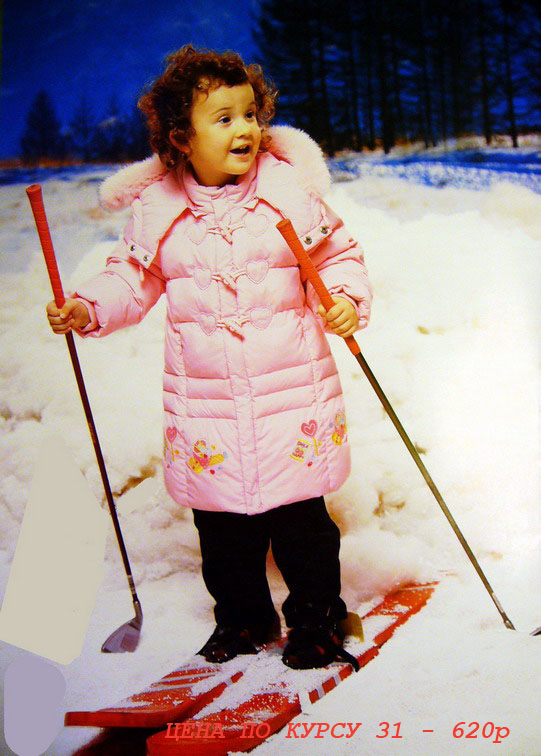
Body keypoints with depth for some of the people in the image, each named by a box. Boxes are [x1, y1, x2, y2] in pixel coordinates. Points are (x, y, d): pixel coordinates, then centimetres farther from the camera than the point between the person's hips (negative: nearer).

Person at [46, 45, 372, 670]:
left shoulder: (289, 191, -2)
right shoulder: (157, 210, 0)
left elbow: (338, 254, 6)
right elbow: (131, 278, 10)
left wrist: (345, 299, -12)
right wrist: (87, 309, -6)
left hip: (292, 393, -1)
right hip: (202, 401, 2)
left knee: (300, 517, 5)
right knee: (220, 523, 13)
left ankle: (316, 617, 27)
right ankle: (242, 617, 35)